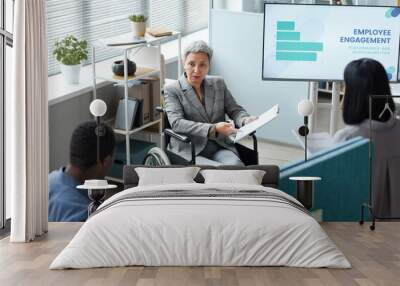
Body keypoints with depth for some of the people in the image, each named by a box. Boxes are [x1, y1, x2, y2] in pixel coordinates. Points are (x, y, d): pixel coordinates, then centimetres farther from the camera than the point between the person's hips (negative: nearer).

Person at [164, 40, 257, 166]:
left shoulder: (218, 84, 15)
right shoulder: (172, 90, 1)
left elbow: (235, 110, 15)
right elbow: (177, 123, -13)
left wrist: (245, 120, -11)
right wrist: (213, 129, -25)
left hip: (220, 148, 4)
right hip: (190, 152, -4)